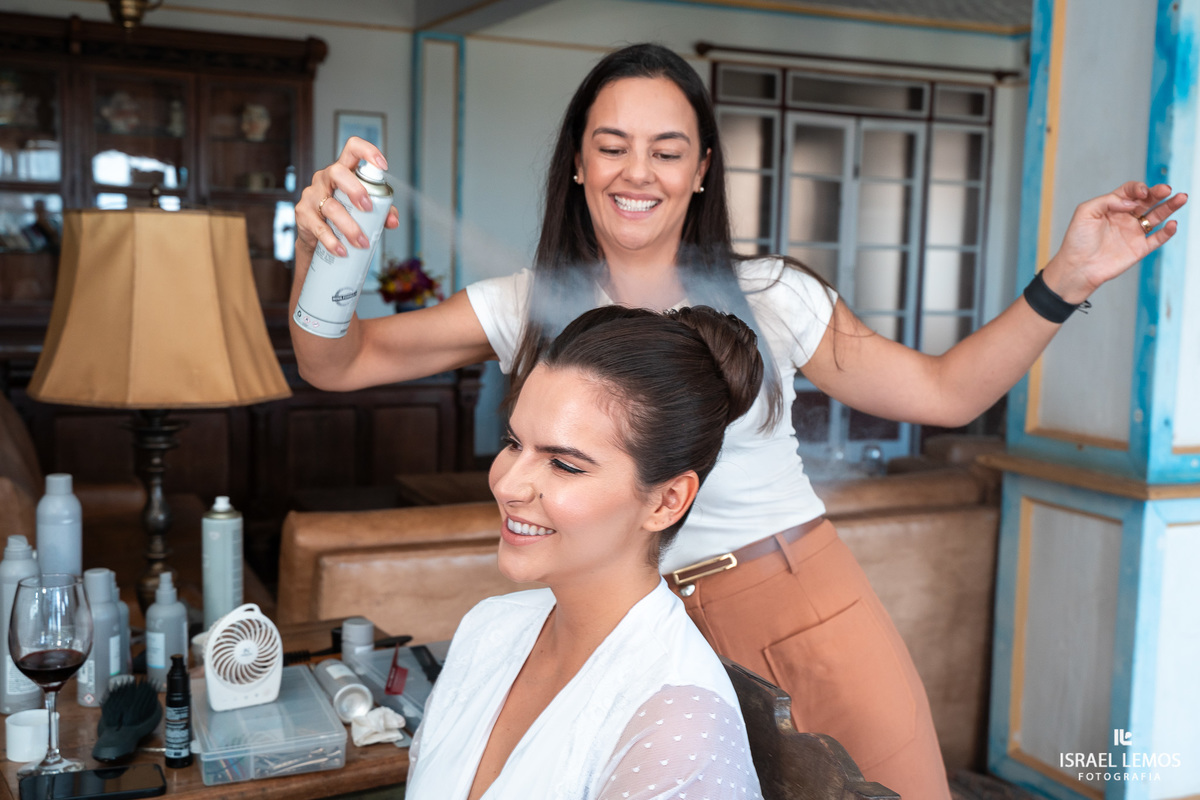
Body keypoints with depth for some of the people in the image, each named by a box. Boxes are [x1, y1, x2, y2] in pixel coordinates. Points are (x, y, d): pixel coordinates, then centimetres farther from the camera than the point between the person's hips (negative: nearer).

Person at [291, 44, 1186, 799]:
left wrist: (1066, 281, -5)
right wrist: (320, 247, -21)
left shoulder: (769, 298, -1)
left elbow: (942, 392, 5)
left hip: (811, 606, 1)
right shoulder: (531, 308, -1)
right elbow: (337, 364, -2)